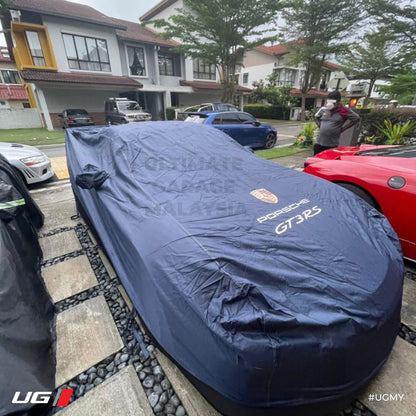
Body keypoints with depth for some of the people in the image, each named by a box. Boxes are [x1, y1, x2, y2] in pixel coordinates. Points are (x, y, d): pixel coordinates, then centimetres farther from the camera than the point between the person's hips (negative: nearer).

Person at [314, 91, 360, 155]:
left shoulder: (344, 111, -2)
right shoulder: (324, 109, 7)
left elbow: (356, 118, 5)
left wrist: (342, 128, -1)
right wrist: (320, 126, 9)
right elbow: (316, 117, 24)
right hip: (319, 143, 3)